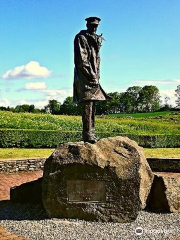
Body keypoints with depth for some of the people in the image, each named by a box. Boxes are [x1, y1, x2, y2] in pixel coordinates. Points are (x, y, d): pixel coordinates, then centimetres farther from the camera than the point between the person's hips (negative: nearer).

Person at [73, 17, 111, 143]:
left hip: (94, 77, 9)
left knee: (93, 105, 7)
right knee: (87, 105, -14)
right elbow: (81, 60, -13)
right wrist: (92, 75, -16)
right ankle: (87, 134, -14)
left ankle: (91, 132, 12)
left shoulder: (96, 39, 22)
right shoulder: (80, 38, -4)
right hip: (84, 76, -9)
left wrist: (96, 75, 13)